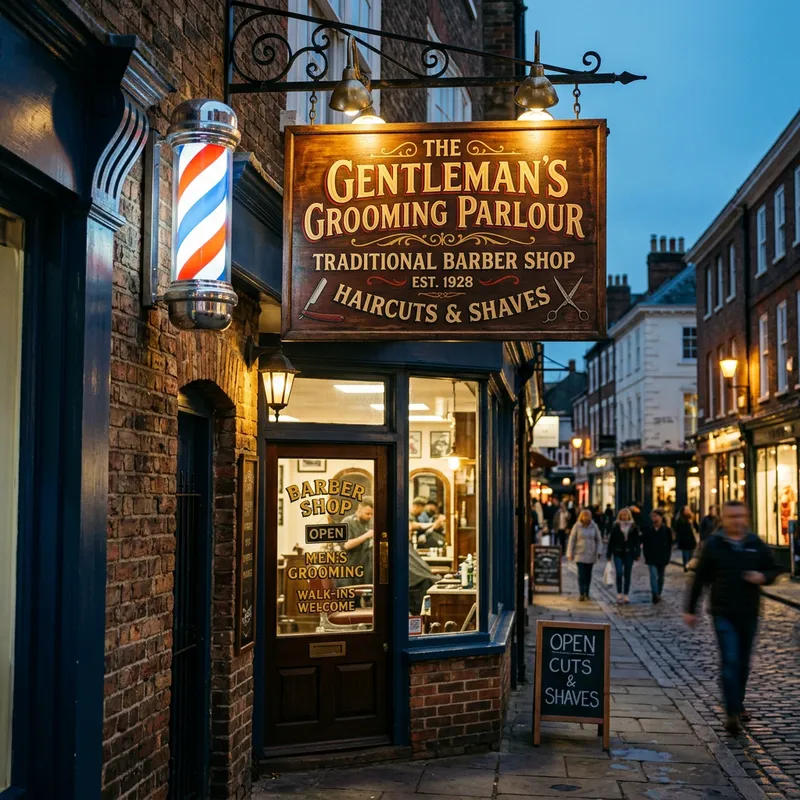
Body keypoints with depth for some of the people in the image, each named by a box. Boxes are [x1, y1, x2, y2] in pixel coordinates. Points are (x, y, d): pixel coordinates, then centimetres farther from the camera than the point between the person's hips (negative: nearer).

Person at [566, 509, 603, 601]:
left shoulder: (594, 526, 0)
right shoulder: (577, 526, -5)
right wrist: (570, 554, -4)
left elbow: (598, 540, 7)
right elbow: (571, 540, -2)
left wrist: (598, 551, -3)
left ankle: (587, 593, 19)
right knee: (581, 574, -11)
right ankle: (581, 594, -11)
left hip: (591, 554, 2)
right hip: (580, 554, -2)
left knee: (588, 574, 9)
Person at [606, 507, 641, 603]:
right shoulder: (616, 527, 2)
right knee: (619, 573, -12)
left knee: (627, 575, 6)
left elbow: (637, 541, 3)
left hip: (629, 553, 1)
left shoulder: (634, 527, 2)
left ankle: (626, 595, 13)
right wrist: (609, 554, 1)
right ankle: (619, 594, -1)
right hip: (618, 553, -1)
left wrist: (638, 554, -3)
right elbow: (611, 540, 3)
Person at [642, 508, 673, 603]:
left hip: (662, 558, 1)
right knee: (653, 575, -14)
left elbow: (669, 545, 1)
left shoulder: (666, 530, -2)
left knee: (661, 577, 11)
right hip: (652, 558, -1)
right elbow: (644, 544, 5)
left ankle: (658, 595, 25)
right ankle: (655, 595, -21)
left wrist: (667, 558, -5)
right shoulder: (647, 529, 0)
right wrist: (646, 556, -1)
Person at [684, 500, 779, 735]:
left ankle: (738, 705, 32)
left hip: (749, 614, 3)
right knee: (730, 661, -10)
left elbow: (773, 571, 12)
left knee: (743, 663, 15)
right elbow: (700, 578, -1)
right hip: (723, 613, -3)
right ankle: (732, 713, -8)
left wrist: (763, 577, -13)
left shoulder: (756, 545, 3)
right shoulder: (713, 544, -4)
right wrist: (690, 609, 0)